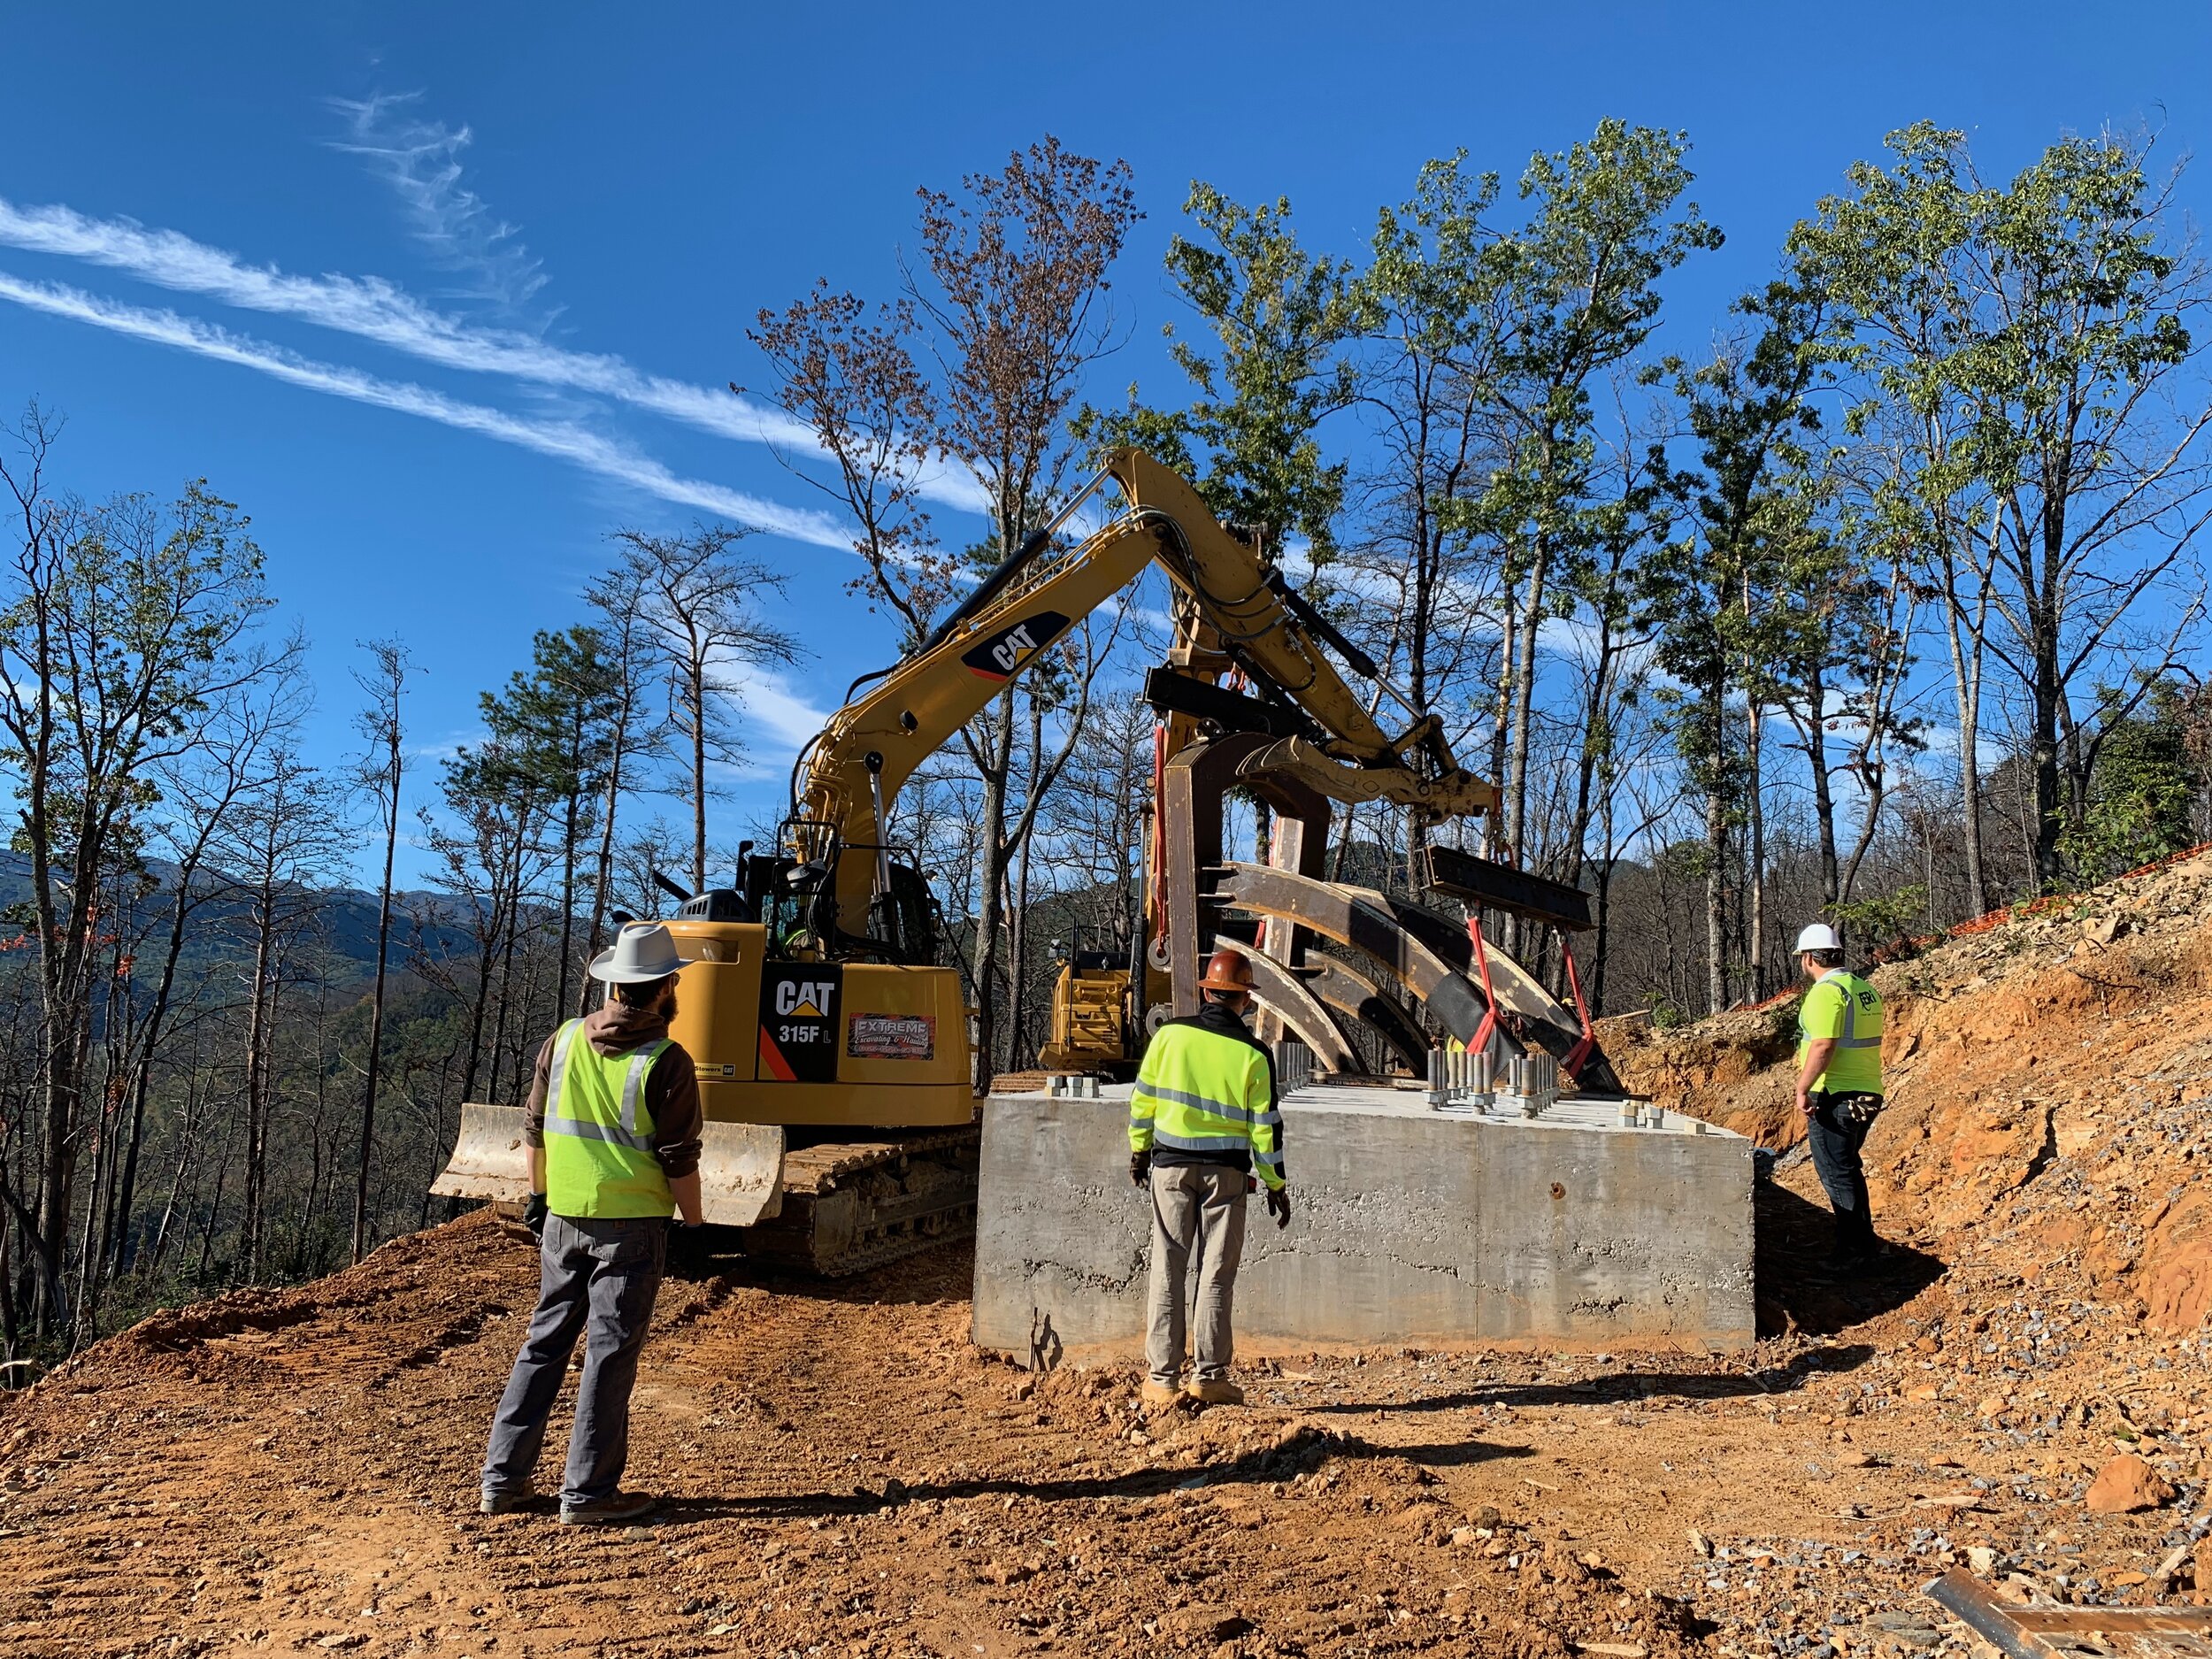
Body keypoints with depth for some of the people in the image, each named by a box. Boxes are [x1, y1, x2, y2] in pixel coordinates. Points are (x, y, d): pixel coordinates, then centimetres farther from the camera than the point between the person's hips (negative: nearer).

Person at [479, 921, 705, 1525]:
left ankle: (502, 1480, 22)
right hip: (633, 1226, -5)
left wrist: (537, 1196, 23)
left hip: (564, 1220, 5)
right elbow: (679, 1160, -13)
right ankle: (587, 1494, 10)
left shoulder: (564, 1040, 2)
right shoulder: (666, 1062, -14)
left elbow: (535, 1130, 10)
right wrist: (693, 1226, -1)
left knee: (545, 1342, 16)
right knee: (610, 1355, 3)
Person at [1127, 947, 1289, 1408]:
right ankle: (1209, 1375, 10)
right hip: (1226, 1172, -1)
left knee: (1168, 1271, 6)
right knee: (1216, 1274, 7)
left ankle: (1161, 1378, 8)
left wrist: (1138, 1150, 18)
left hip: (1171, 1166, 1)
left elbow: (1143, 1099, 4)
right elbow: (1265, 1126, -4)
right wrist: (1276, 1185, 6)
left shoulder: (1170, 1035, -3)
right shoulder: (1252, 1054, -6)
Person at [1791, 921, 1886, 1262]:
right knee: (1848, 1168, 20)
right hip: (1868, 1094, 9)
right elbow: (1868, 1042, 18)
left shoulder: (1826, 992, -16)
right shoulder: (1866, 990, 13)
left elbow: (1823, 1045, -24)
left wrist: (1802, 1089, -19)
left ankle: (1855, 1249, 3)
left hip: (1833, 1097, -9)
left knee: (1836, 1174, 0)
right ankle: (1864, 1241, 28)